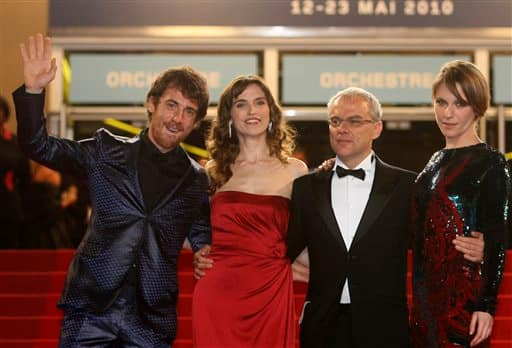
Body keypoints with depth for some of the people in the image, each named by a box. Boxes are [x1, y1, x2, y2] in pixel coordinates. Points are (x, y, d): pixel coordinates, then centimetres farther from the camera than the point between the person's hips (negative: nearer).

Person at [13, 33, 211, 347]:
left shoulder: (197, 180, 7)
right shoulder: (107, 151, 5)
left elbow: (203, 238, 15)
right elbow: (40, 147, 3)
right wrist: (33, 90, -11)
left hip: (152, 320, 1)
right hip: (91, 308, -1)